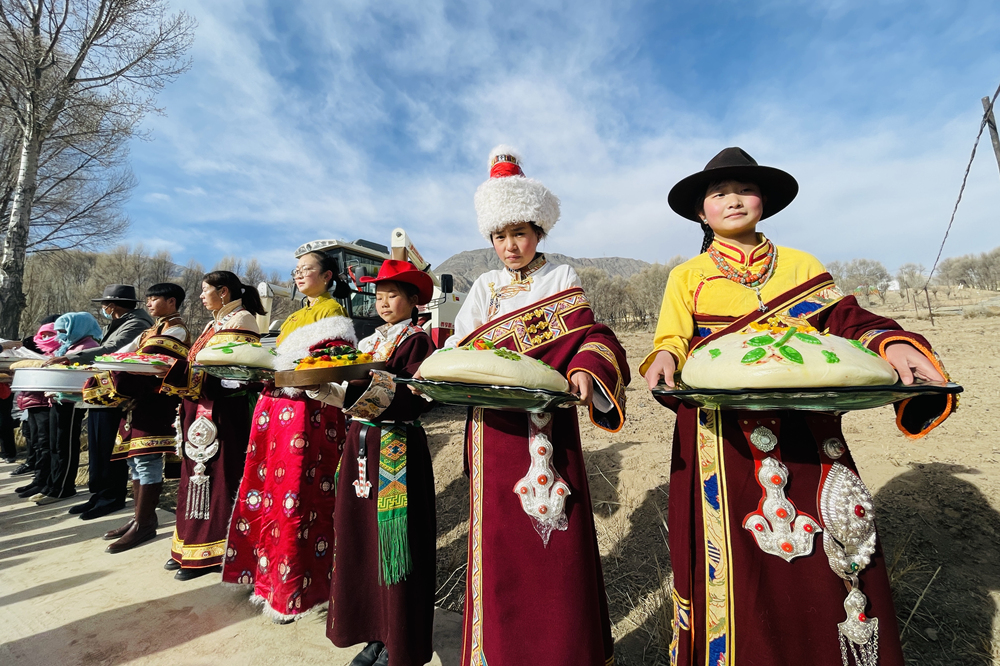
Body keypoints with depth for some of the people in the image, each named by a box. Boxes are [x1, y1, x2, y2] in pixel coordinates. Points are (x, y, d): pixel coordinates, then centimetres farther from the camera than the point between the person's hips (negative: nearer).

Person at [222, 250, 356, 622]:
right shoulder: (296, 316, 24)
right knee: (271, 492, 11)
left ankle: (297, 590, 10)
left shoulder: (332, 311, -4)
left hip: (309, 411, -9)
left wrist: (285, 373, -20)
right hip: (277, 407, 9)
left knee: (298, 497, -4)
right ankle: (272, 578, 27)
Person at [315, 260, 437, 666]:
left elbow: (418, 398, -18)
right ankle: (373, 632, 32)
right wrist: (324, 386, -4)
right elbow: (351, 393, 13)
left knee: (392, 540, 2)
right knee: (361, 539, 13)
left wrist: (370, 389, -27)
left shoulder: (416, 341, -6)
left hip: (397, 451, -7)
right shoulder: (370, 341, 16)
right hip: (361, 445, 7)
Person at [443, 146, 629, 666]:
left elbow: (590, 336, -4)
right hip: (495, 425, 3)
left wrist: (584, 370, -25)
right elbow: (459, 348, 9)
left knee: (559, 533, 4)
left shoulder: (562, 280, 6)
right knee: (499, 531, 8)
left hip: (549, 421, -2)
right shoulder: (485, 287, 13)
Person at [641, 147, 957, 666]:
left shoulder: (801, 265, 15)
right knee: (742, 565, 4)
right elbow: (672, 342, 1)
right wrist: (665, 358, -21)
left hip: (810, 434, 3)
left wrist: (891, 342, -13)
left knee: (828, 565, 8)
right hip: (726, 442, -2)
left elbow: (845, 318, 7)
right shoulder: (686, 277, 8)